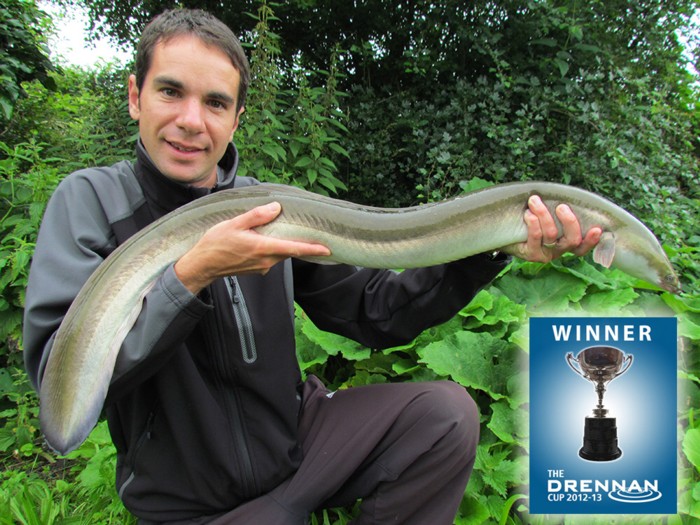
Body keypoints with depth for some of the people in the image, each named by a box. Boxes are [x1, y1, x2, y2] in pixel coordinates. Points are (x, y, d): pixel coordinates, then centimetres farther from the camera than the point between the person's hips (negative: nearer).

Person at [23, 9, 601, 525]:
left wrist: (493, 246, -20)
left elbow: (377, 312, -7)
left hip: (298, 438, 4)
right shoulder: (91, 200, -10)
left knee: (447, 411, -14)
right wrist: (193, 273, -30)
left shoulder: (270, 208, -3)